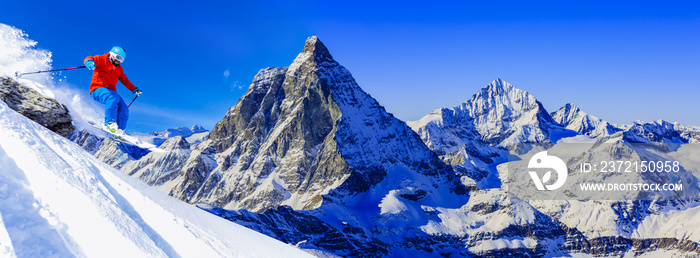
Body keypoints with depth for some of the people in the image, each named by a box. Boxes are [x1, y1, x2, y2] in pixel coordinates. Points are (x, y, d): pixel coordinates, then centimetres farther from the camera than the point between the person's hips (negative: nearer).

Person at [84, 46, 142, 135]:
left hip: (111, 92, 7)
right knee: (113, 98, -37)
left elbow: (125, 80, 34)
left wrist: (134, 89, 26)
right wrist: (89, 62, -34)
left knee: (124, 108, -16)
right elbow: (88, 59, -9)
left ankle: (119, 131, -20)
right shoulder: (102, 59, 7)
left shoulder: (119, 69, 25)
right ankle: (109, 124, -43)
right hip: (98, 89, -7)